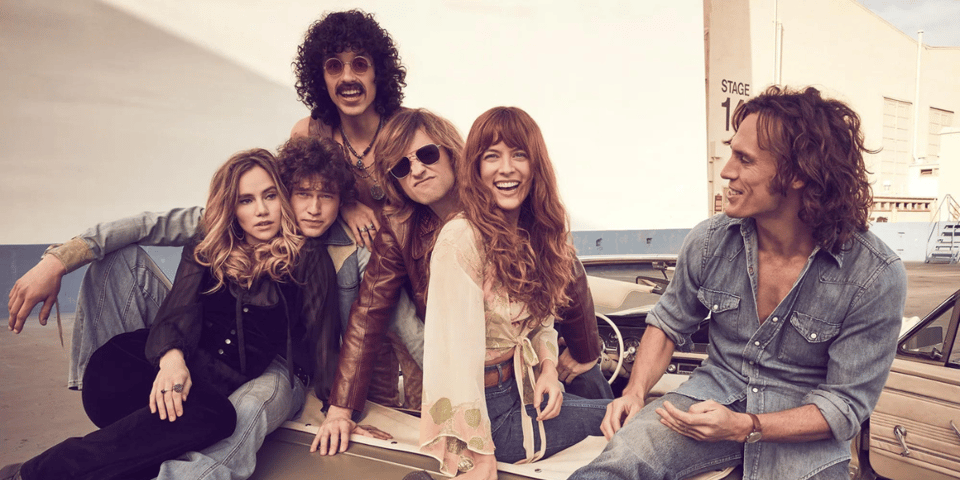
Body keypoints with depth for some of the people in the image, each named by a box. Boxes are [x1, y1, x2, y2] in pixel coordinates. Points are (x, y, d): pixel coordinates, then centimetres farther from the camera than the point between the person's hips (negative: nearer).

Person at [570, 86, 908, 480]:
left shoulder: (876, 277, -16)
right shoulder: (709, 241, -8)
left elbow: (845, 405, -11)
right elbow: (668, 324, 8)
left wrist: (745, 427, -23)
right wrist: (635, 392, -8)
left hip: (803, 432, 1)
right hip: (716, 393, 0)